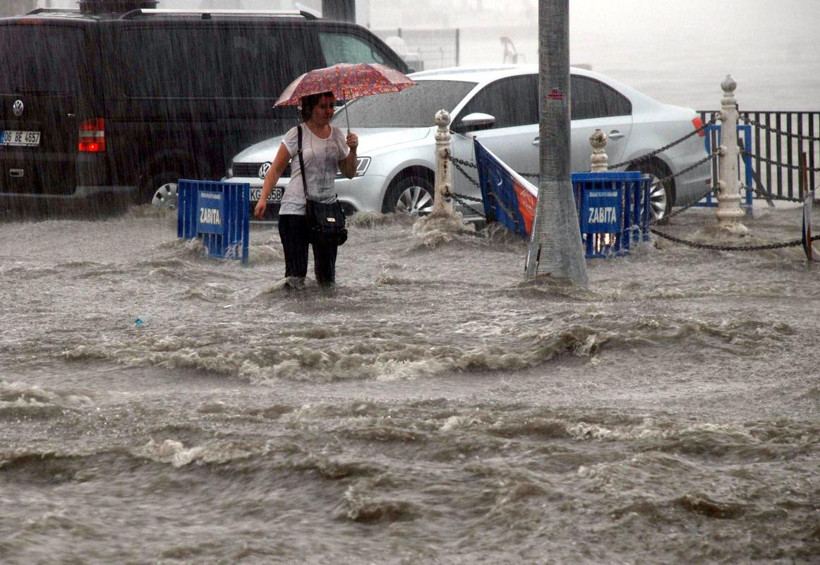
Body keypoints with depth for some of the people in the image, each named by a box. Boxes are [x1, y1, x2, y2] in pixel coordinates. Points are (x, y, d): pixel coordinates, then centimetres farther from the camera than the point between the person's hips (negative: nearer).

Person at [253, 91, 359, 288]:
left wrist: (352, 150, -3)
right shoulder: (297, 135, -2)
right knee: (296, 277, -9)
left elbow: (349, 173, 15)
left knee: (328, 278, 0)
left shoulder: (337, 135, 11)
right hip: (296, 210, -4)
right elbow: (276, 169, 0)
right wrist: (263, 198, -12)